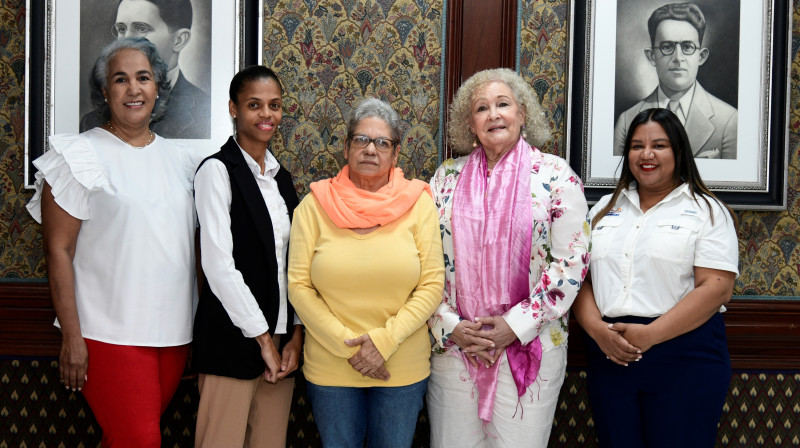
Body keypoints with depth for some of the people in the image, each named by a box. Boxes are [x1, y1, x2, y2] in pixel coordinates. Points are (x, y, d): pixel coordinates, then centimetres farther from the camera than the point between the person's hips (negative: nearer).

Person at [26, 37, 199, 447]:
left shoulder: (179, 159, 12)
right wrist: (72, 337, -11)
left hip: (175, 331, 5)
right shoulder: (81, 155, -3)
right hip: (111, 332, -5)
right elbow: (58, 251, -6)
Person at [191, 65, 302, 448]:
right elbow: (218, 264, -13)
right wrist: (262, 337, -10)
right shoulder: (217, 170, -6)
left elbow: (290, 262, 12)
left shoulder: (280, 176, 14)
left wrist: (295, 334, 2)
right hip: (233, 336, -6)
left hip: (281, 338, 6)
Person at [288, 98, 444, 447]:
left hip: (403, 368, 0)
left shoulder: (418, 202, -3)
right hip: (330, 368, 0)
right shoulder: (315, 205, -3)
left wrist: (384, 339, -14)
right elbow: (299, 285, -4)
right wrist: (347, 345, -12)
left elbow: (432, 284, -5)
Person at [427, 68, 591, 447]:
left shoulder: (556, 175, -2)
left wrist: (516, 325, -12)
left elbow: (571, 262, -7)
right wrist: (450, 326, -6)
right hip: (452, 344, 3)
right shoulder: (447, 177, 6)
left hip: (529, 348, -2)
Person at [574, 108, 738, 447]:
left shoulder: (707, 211, 1)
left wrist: (650, 335, -17)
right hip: (609, 356, 3)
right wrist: (597, 329, -11)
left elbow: (716, 288, -10)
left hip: (684, 359, -3)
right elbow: (580, 277, 8)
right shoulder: (605, 208, 13)